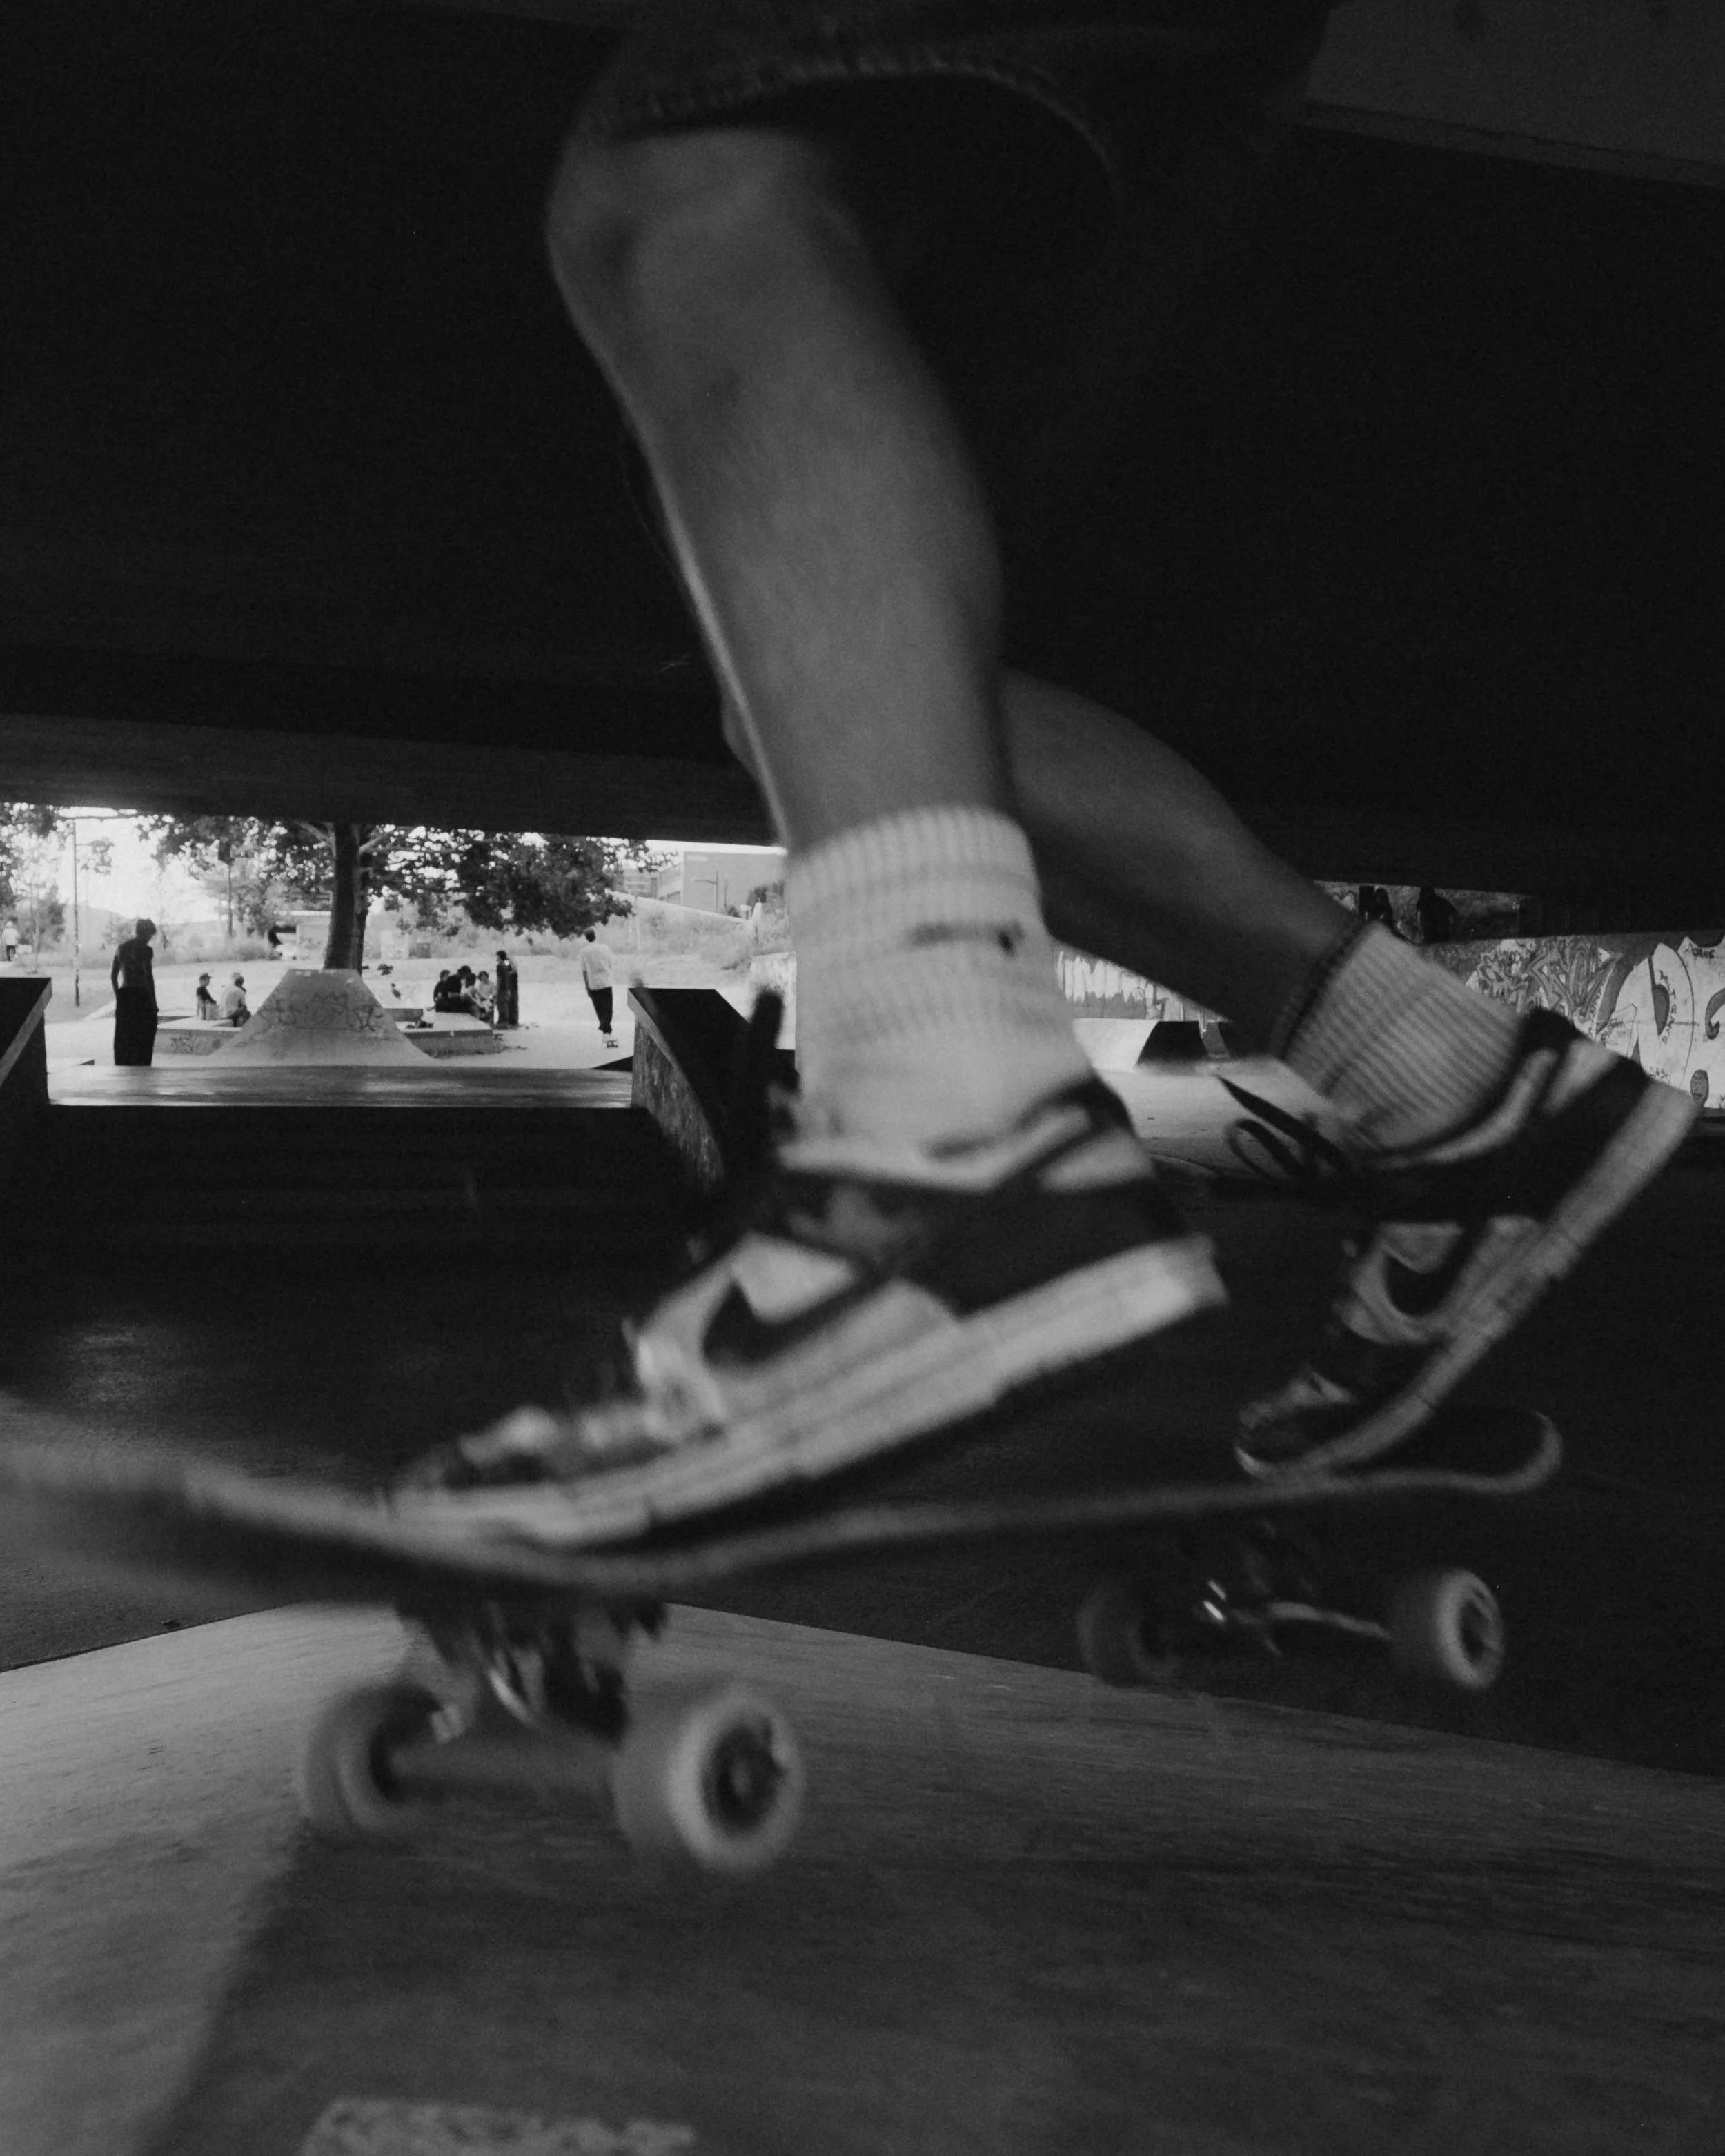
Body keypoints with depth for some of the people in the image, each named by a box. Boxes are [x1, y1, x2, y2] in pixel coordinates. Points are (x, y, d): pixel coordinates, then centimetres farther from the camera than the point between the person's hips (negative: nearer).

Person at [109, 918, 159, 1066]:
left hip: (124, 996, 6)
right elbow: (149, 977, -13)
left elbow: (113, 974, 12)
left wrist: (118, 997, 20)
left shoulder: (121, 948, 9)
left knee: (124, 1039, 11)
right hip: (141, 996, -6)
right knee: (143, 1040, 2)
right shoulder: (145, 950, -9)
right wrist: (154, 1003, -8)